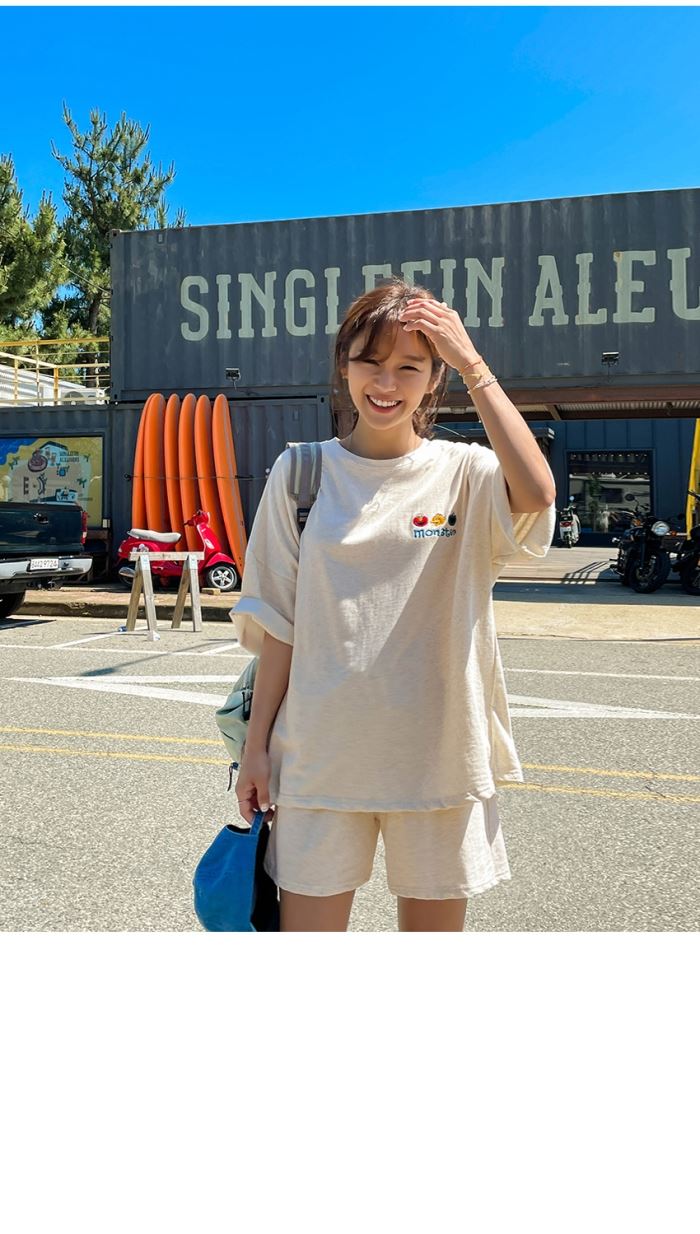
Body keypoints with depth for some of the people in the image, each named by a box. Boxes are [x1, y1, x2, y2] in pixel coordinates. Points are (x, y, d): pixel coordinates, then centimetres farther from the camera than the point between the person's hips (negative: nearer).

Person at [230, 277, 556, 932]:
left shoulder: (464, 473, -2)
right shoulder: (300, 472, 3)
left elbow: (536, 493, -26)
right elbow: (279, 626, 4)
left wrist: (472, 365, -18)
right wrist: (257, 745, 3)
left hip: (438, 755, 0)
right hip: (321, 753, 1)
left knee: (433, 925, 14)